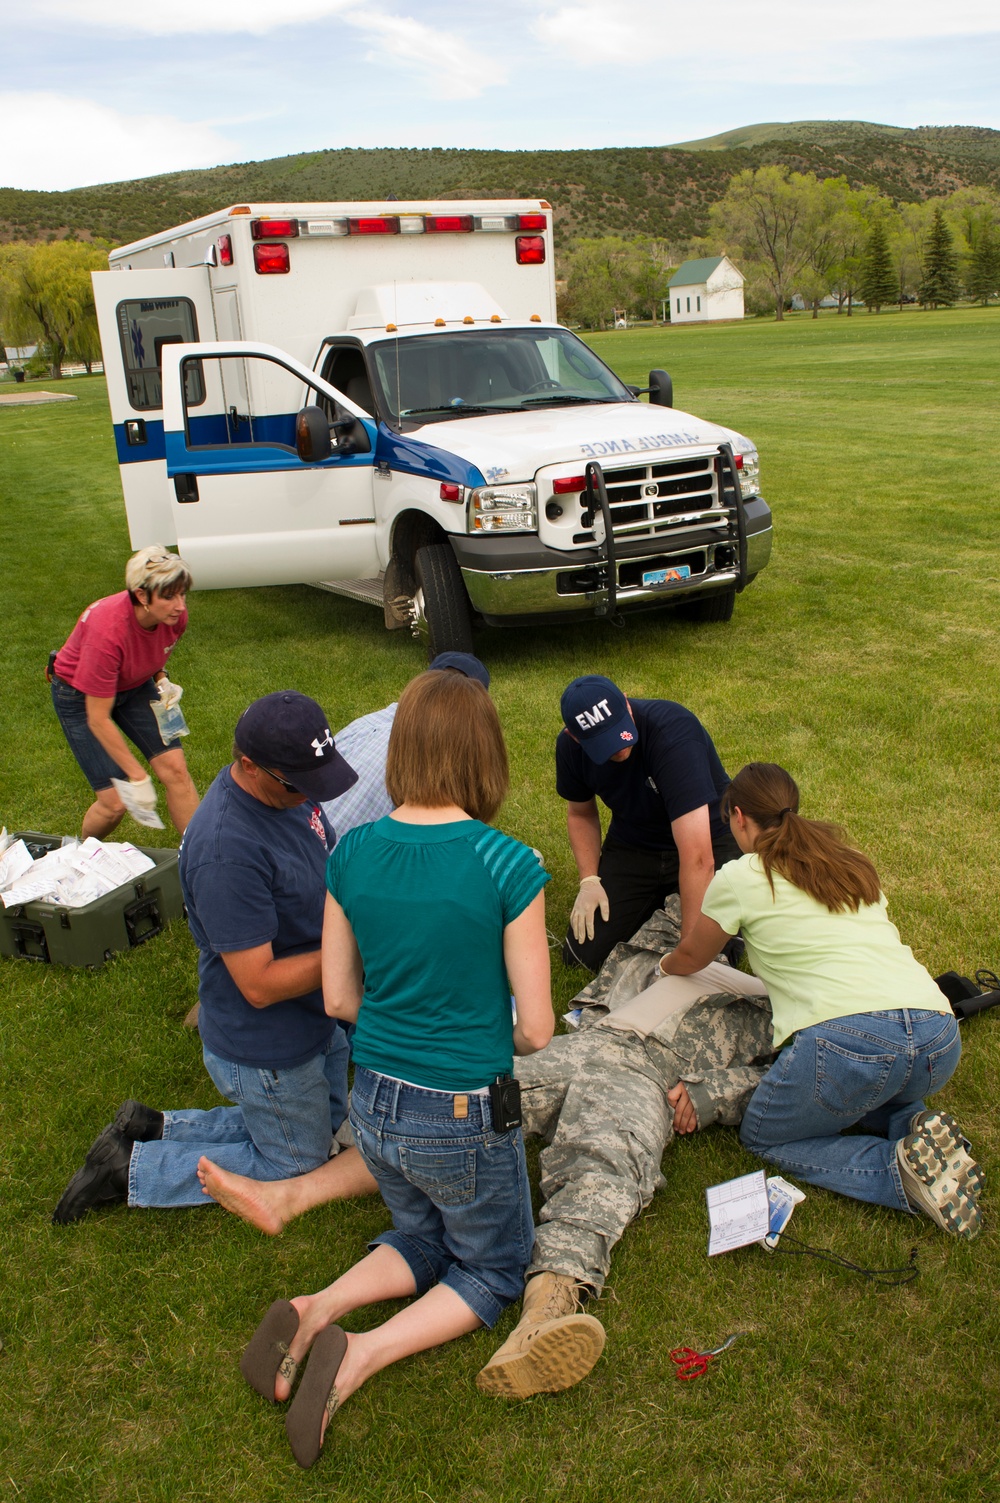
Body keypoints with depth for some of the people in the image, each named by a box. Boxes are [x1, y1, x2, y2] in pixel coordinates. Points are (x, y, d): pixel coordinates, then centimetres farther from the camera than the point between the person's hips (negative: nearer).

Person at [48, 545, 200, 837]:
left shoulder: (175, 617, -21)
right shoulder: (107, 630, -38)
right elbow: (98, 720, -31)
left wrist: (161, 680, -11)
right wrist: (138, 777, -27)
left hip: (135, 685, 5)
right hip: (80, 695, -5)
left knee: (175, 769, -10)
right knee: (115, 803, -8)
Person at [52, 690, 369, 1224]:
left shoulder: (289, 789, -8)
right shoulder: (227, 851, -36)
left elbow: (322, 872, 11)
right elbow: (260, 985, -31)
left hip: (317, 1017, 9)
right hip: (268, 1054, -9)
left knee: (326, 1127, 27)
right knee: (296, 1165, 13)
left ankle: (154, 1129, 27)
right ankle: (130, 1169, 19)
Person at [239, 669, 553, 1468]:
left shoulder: (351, 853, -8)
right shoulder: (508, 866, -22)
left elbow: (339, 997, 1)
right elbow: (535, 1029, -15)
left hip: (374, 1104, 5)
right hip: (464, 1120, -5)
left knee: (424, 1237, 32)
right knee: (495, 1270, 23)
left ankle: (315, 1312, 6)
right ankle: (359, 1357, -1)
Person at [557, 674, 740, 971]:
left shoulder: (672, 732, -35)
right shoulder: (570, 746, -16)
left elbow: (698, 857, -39)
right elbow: (581, 813, 7)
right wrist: (589, 880, -8)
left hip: (710, 841, -4)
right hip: (631, 844, 4)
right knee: (582, 954, -6)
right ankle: (655, 904, 21)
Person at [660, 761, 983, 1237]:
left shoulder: (739, 878, 9)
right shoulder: (853, 864, 24)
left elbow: (689, 958, 27)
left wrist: (663, 966, 49)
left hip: (849, 1040, -7)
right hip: (941, 1038, 7)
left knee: (764, 1137, 20)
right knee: (857, 1093, 38)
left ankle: (902, 1171, -3)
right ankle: (911, 1128, 6)